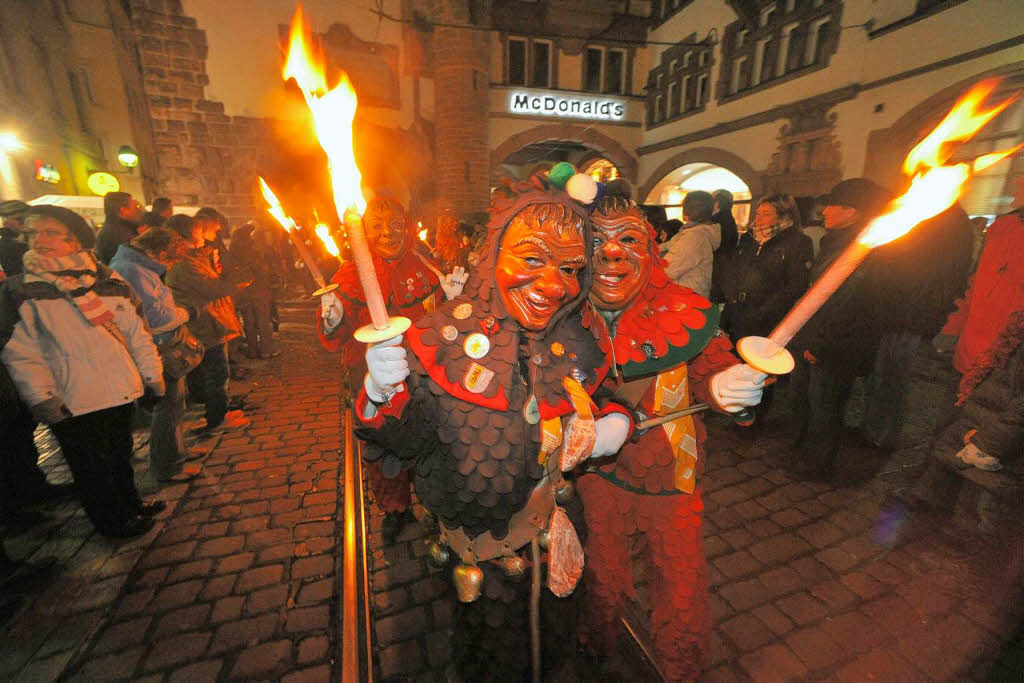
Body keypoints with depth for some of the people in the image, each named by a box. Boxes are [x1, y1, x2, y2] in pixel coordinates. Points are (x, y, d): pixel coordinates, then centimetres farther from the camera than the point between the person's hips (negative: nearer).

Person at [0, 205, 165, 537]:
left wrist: (152, 373, 6)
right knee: (92, 468, 11)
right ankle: (113, 522, 31)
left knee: (121, 455, 21)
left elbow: (137, 330, 6)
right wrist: (41, 397, -14)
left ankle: (129, 504, 41)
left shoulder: (109, 280, 2)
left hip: (121, 390, 3)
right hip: (72, 402, -3)